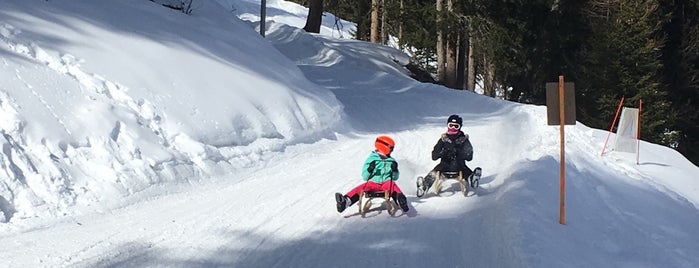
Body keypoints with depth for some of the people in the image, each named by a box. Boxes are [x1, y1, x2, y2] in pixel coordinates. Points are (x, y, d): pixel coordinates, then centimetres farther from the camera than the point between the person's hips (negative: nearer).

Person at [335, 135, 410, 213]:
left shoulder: (391, 161, 16)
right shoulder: (371, 159, 10)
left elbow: (395, 178, 17)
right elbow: (365, 177, 7)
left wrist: (394, 170, -4)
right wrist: (369, 170, -14)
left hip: (386, 183, 0)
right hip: (373, 183, 0)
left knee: (393, 185, -34)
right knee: (360, 188, -27)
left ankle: (400, 200, -62)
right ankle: (345, 201, -50)